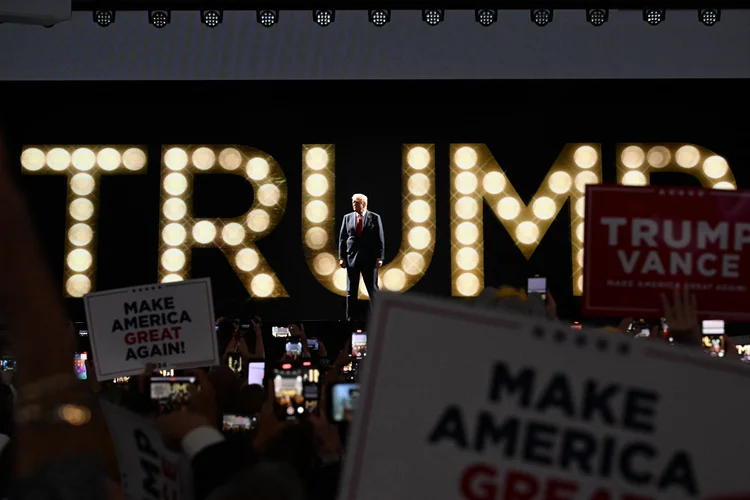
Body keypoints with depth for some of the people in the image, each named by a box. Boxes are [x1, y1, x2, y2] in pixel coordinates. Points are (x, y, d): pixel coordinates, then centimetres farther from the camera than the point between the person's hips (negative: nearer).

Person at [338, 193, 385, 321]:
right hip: (352, 258, 2)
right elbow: (342, 239, 6)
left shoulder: (374, 218, 0)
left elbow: (380, 239, -2)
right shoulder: (347, 218, 7)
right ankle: (350, 319, 8)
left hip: (369, 258, -2)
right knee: (351, 291, 4)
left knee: (373, 289, 1)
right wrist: (341, 257, -2)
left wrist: (380, 257, -9)